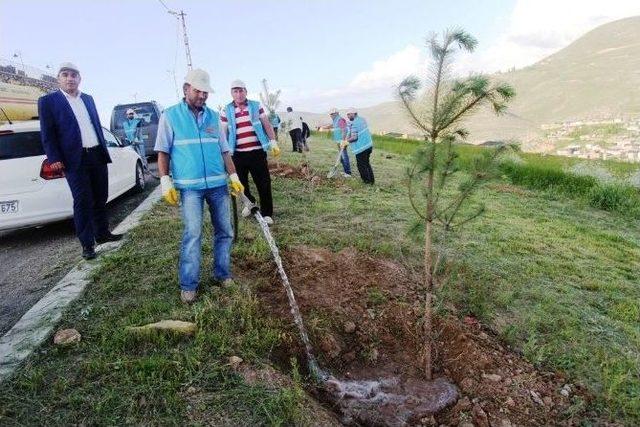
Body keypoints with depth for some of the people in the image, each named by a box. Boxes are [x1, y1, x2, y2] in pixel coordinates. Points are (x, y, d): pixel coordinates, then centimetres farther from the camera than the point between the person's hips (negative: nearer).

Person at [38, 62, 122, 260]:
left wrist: (104, 149, 13)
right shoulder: (48, 101, 0)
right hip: (75, 159, -5)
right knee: (83, 201, -4)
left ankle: (102, 233, 25)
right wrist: (54, 159, -11)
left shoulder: (88, 99, 15)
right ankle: (87, 244, 5)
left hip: (97, 155, 5)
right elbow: (47, 133, -4)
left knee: (100, 198, 11)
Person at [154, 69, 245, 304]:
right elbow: (163, 152, 2)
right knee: (192, 235, -6)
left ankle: (222, 274, 21)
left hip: (218, 184, 4)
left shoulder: (214, 117, 11)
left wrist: (234, 177, 7)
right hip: (190, 186, -4)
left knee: (225, 231, 7)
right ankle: (188, 285, 5)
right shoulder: (170, 115, 2)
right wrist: (166, 182, -6)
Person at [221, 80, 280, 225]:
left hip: (257, 152, -1)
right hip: (238, 154, 1)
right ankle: (249, 202, 39)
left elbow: (267, 125, 7)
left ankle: (266, 213, 9)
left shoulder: (256, 106, 5)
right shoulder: (226, 111, 4)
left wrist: (273, 143, -3)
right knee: (241, 183, 12)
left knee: (264, 183, -2)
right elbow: (223, 133, 6)